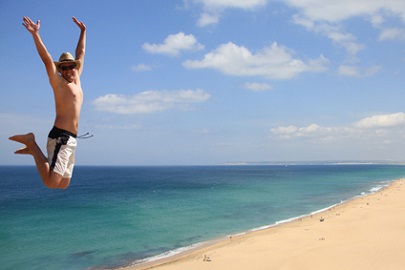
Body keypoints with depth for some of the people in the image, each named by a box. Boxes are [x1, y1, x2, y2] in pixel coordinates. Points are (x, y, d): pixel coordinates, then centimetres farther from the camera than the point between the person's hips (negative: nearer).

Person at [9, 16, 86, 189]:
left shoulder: (76, 80, 20)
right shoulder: (59, 82, 1)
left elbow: (81, 53, 29)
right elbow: (47, 59, -14)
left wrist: (83, 31, 38)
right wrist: (35, 34, -25)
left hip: (71, 140, 8)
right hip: (61, 137, -8)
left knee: (63, 185, 12)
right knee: (51, 182, -18)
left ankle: (34, 150, 21)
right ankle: (31, 143, -2)